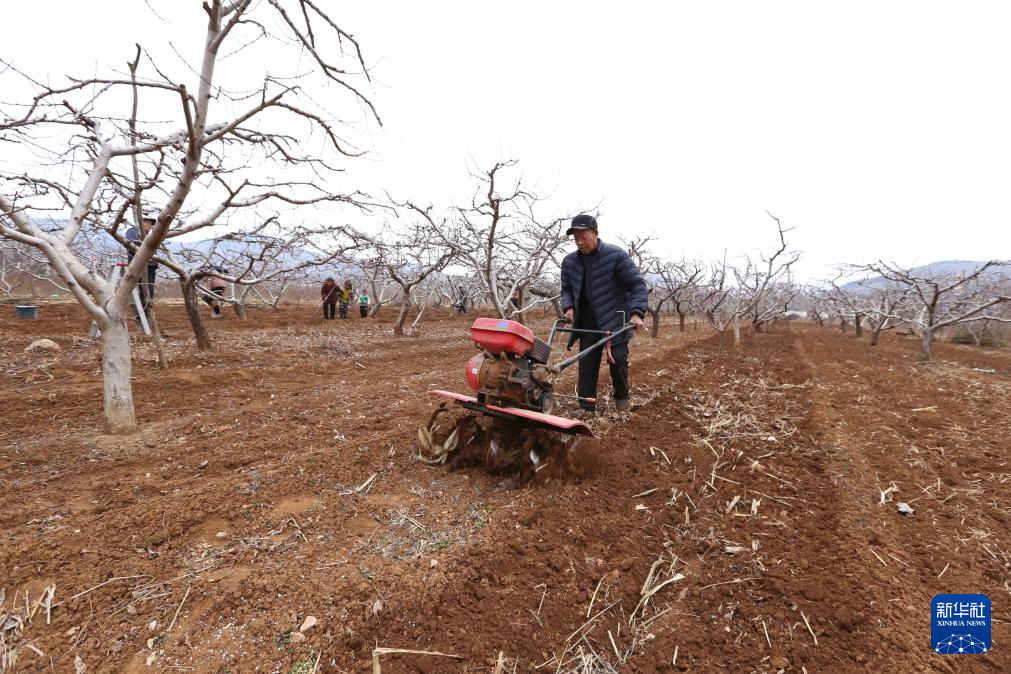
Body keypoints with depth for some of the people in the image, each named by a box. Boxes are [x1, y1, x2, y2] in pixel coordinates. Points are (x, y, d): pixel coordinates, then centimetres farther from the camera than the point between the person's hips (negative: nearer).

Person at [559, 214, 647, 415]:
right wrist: (569, 307, -7)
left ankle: (621, 396, 22)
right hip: (588, 322, 3)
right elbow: (567, 289, 13)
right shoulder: (569, 261, 0)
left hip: (616, 320, -3)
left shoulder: (616, 255, -13)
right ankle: (587, 406, 9)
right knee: (587, 363, 0)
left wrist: (637, 313, -23)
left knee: (618, 359, -6)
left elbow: (638, 284, -11)